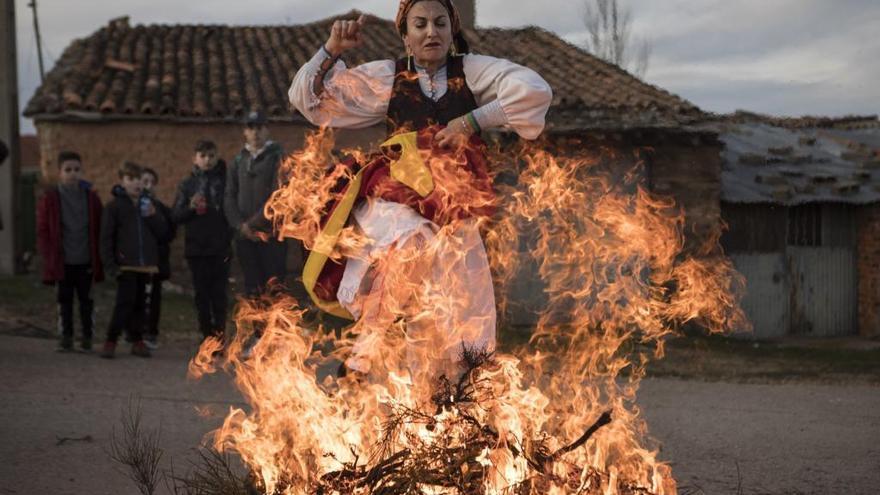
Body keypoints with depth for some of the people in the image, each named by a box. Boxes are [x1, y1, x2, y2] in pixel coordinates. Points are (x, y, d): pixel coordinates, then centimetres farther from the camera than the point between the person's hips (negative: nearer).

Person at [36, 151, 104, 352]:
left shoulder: (91, 198, 2)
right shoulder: (50, 199, -2)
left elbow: (98, 231, 6)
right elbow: (43, 231, 1)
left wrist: (96, 259, 0)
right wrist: (49, 258, -6)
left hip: (86, 262, 1)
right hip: (62, 262, -1)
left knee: (86, 300, 4)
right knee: (64, 300, 6)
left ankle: (87, 337, 14)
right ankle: (66, 337, 14)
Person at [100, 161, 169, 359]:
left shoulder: (148, 205, 14)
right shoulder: (114, 206, -1)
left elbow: (163, 232, 10)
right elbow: (106, 237, -3)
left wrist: (153, 216, -7)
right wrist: (110, 264, -10)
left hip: (146, 266, 5)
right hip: (126, 266, -5)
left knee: (139, 303, 9)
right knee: (125, 302, -11)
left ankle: (137, 340, 16)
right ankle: (111, 341, -2)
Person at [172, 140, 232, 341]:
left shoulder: (224, 181, 4)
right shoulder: (187, 185, 8)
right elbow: (175, 216, 5)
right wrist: (190, 207, -13)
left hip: (220, 247, -1)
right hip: (196, 248, 1)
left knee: (219, 294, -2)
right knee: (202, 294, 5)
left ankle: (220, 336, 2)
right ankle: (207, 336, 12)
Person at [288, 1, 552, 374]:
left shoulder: (473, 71, 7)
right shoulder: (387, 77, 10)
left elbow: (535, 91, -9)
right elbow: (309, 97, 14)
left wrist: (472, 122, -13)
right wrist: (332, 50, -2)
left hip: (453, 205, 1)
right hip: (394, 198, -1)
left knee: (465, 308, -5)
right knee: (414, 244, -34)